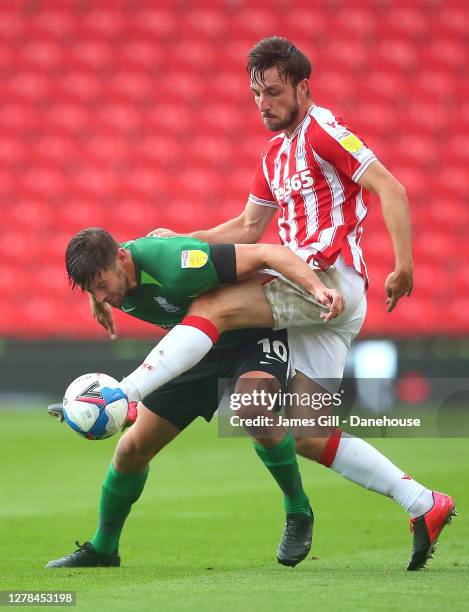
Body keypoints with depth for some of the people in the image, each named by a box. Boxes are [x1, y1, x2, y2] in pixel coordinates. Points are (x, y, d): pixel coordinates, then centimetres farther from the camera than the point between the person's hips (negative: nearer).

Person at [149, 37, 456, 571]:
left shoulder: (323, 130, -5)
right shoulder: (275, 155, 22)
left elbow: (390, 189, -12)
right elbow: (249, 227, 30)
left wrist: (403, 265, -20)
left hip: (332, 277, -9)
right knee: (310, 435, 2)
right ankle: (423, 506, 3)